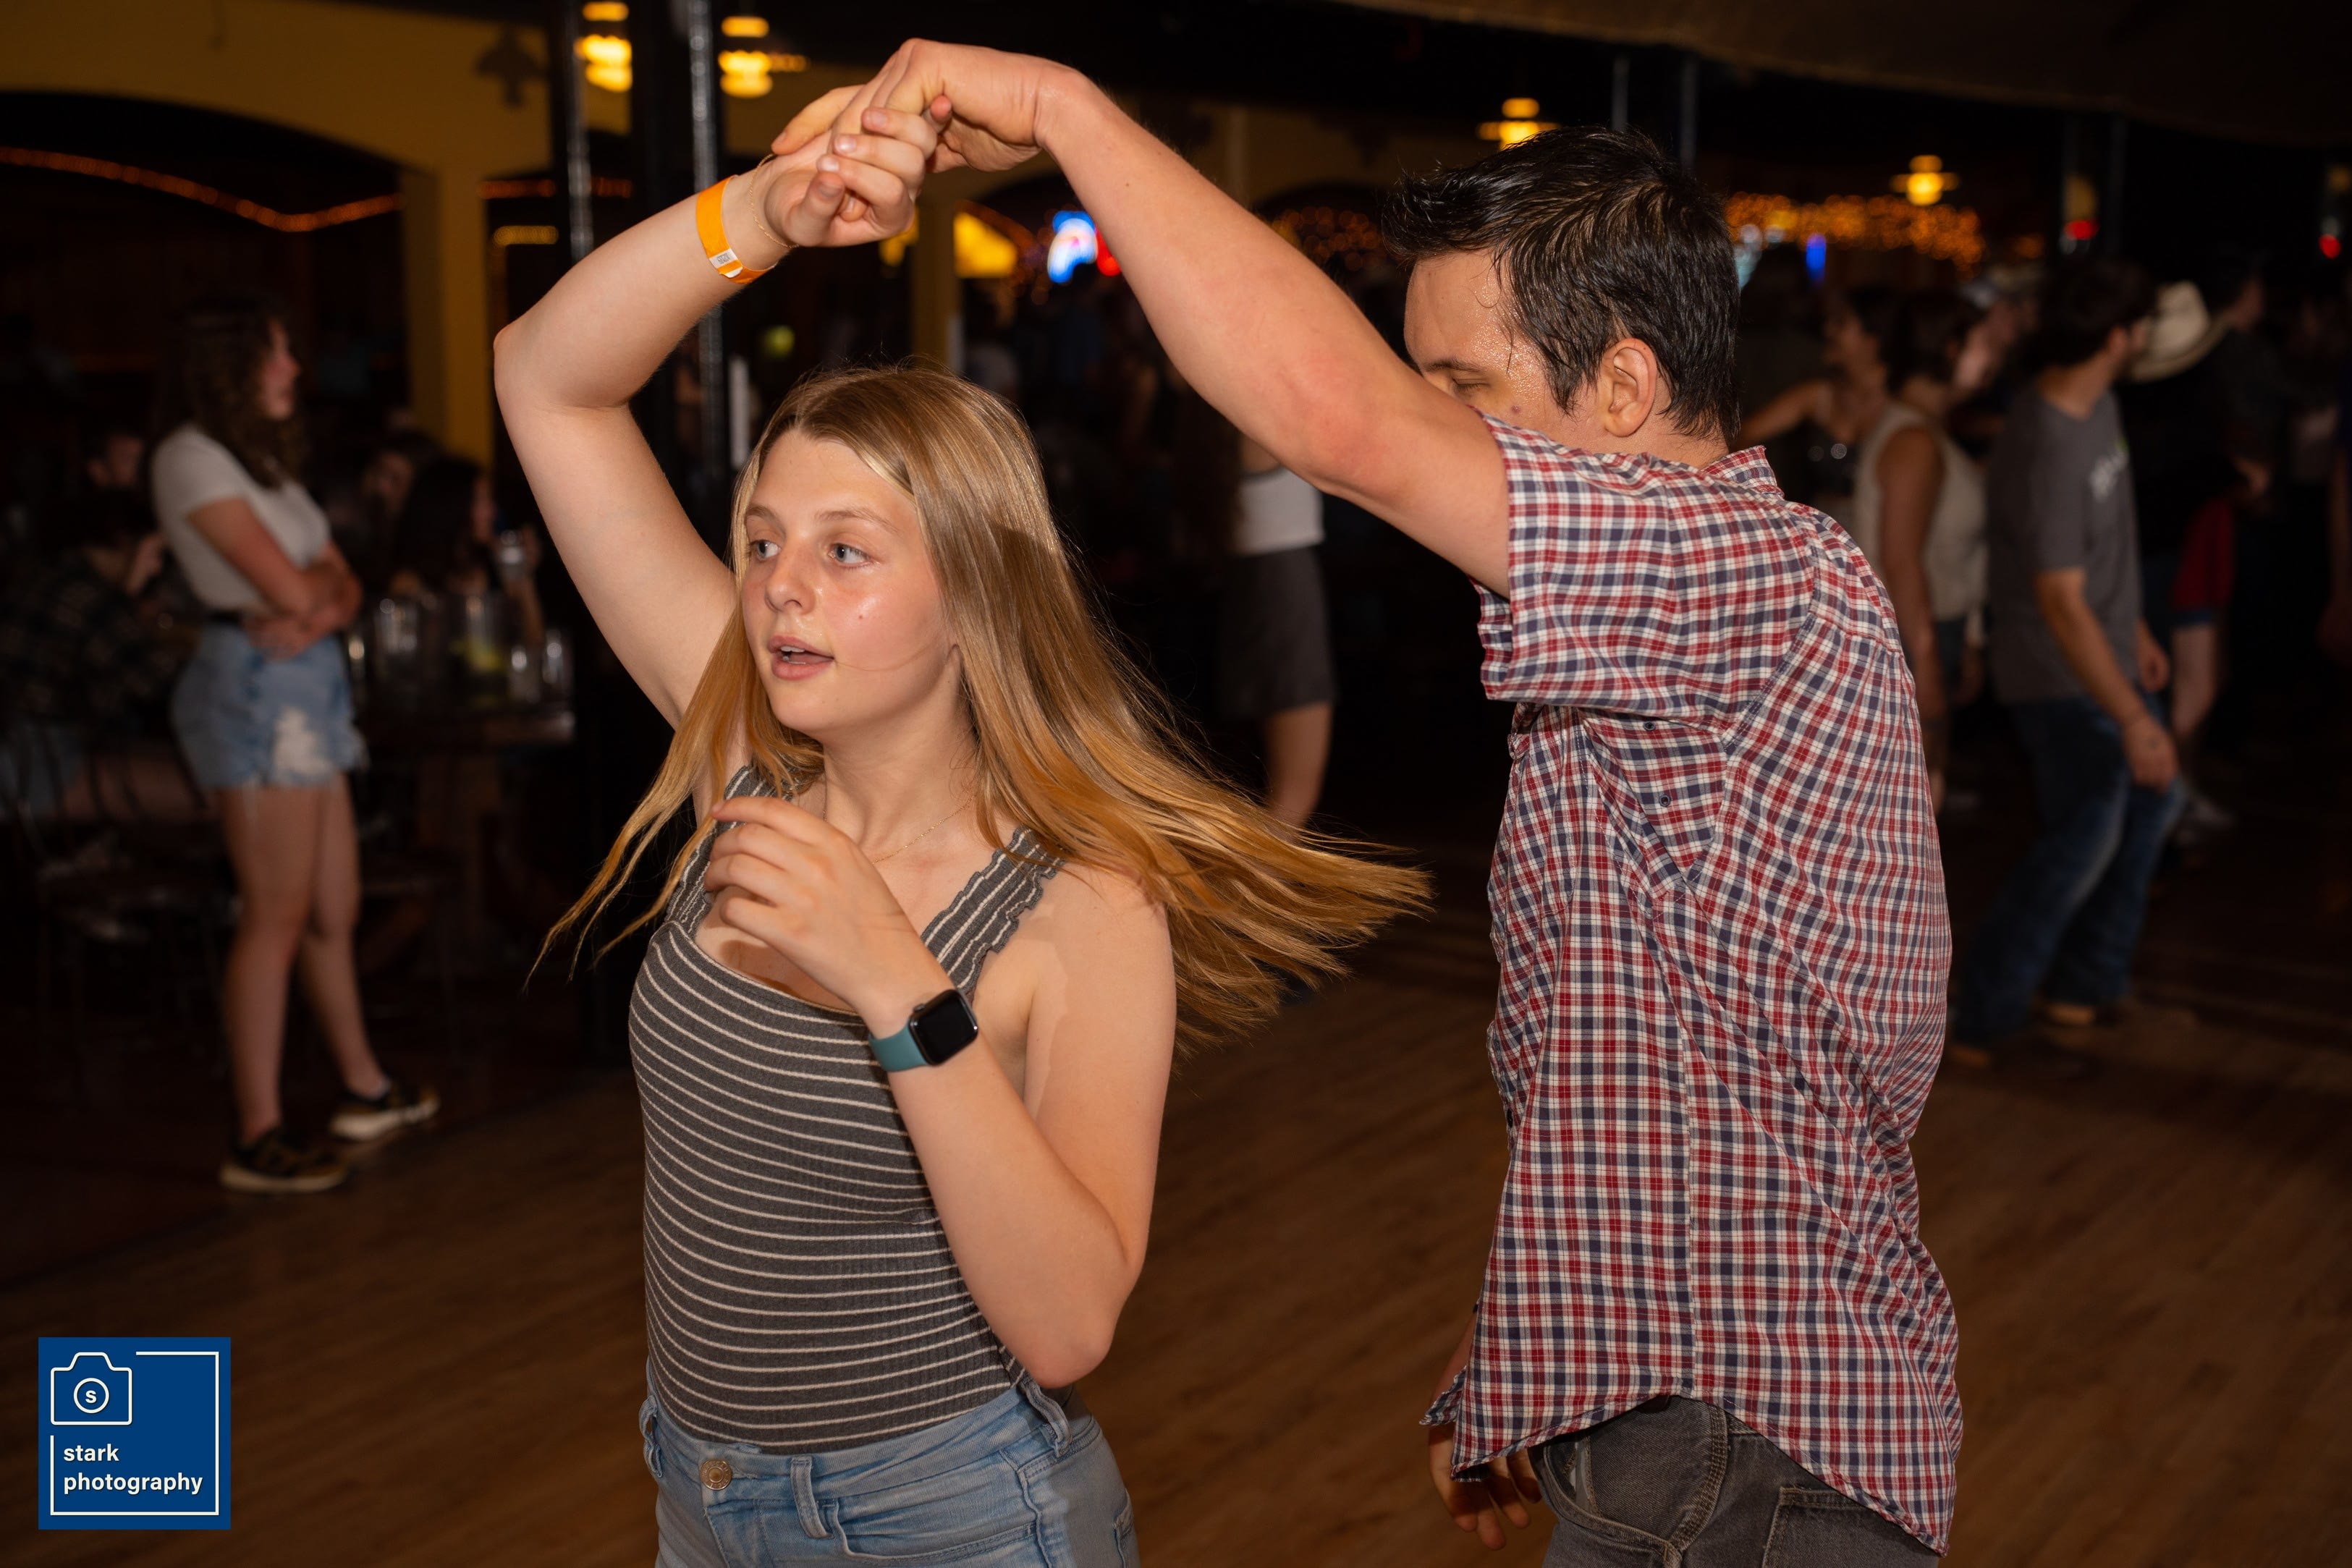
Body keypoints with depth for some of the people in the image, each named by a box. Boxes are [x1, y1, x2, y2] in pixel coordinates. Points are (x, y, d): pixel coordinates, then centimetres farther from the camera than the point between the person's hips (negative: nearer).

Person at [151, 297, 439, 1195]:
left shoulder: (262, 459, 21)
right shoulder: (192, 458, -8)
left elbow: (343, 590, 13)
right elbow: (288, 586, -16)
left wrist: (317, 610, -9)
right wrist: (319, 584, 6)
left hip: (307, 688, 9)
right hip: (251, 690, -9)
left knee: (334, 908, 15)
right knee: (275, 917, -9)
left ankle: (365, 1090, 28)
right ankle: (258, 1139, -5)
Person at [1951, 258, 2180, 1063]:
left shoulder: (2098, 404, 3)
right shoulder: (2046, 451, -29)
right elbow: (2061, 602, -28)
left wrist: (2134, 631, 23)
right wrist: (2133, 719, -26)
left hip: (2105, 654, 10)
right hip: (2060, 676, -10)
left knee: (2150, 799, 20)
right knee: (2086, 835, -7)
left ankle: (2087, 981, 32)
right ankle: (1986, 1021, 3)